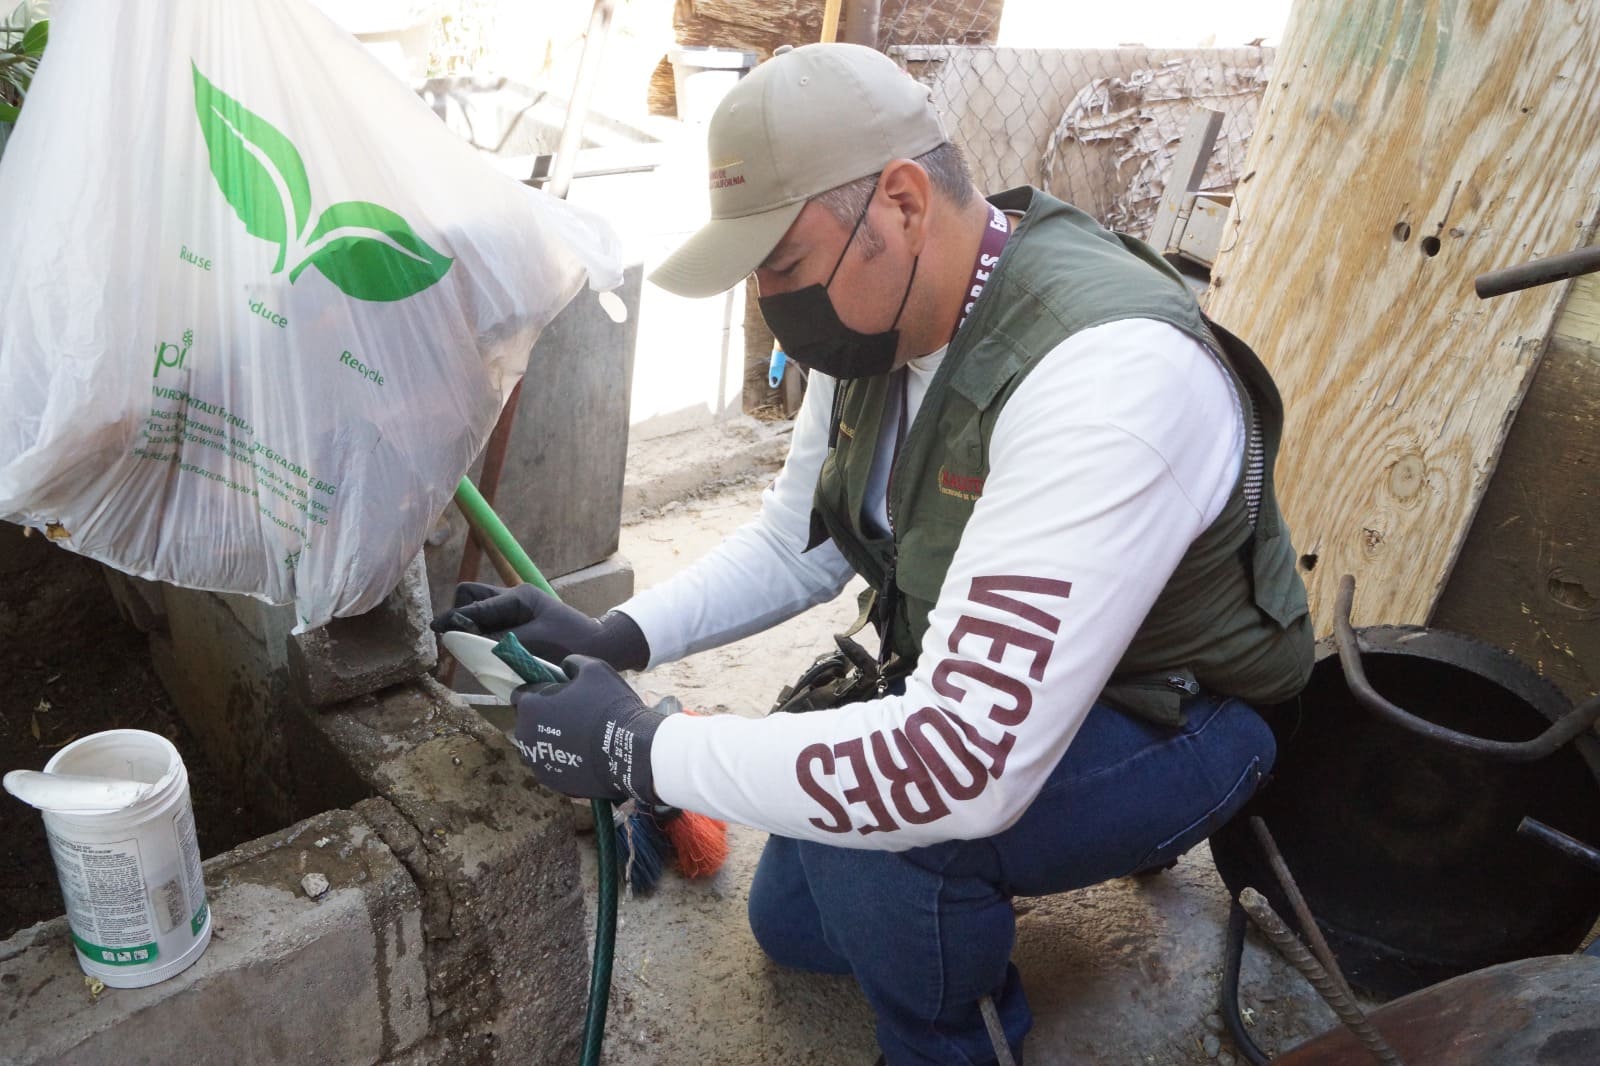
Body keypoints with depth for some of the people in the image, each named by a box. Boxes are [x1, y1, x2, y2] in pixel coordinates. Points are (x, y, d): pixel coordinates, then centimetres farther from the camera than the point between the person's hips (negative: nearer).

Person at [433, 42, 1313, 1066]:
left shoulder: (1107, 369, -38)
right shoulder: (875, 317, -10)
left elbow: (965, 764, -42)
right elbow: (797, 543, 3)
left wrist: (641, 749, -34)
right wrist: (612, 637, -13)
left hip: (1168, 721, -7)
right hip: (983, 695, 8)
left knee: (863, 808, -33)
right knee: (794, 926, 17)